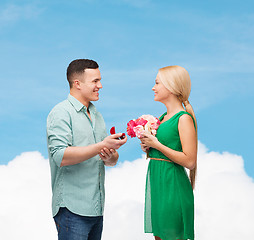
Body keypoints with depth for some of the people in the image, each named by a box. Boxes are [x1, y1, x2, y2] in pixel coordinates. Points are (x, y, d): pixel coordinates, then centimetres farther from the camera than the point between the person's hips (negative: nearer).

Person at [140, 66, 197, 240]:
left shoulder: (184, 118, -12)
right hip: (155, 180, 9)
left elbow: (189, 161, -19)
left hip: (172, 184, -9)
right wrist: (148, 147, 4)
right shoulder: (163, 117, 14)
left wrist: (157, 145, -15)